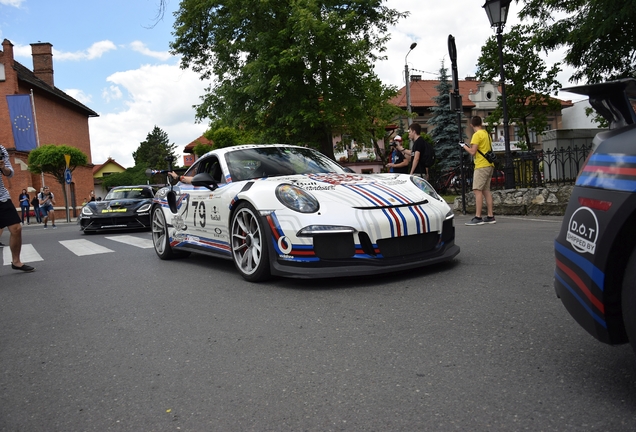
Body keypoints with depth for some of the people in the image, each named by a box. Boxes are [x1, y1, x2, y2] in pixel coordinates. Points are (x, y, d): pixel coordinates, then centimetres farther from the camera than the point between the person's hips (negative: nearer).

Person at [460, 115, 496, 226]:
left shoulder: (477, 135, -10)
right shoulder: (486, 133, 17)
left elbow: (473, 152, -14)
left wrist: (464, 146, 2)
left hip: (481, 166, -9)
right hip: (489, 165, 9)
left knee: (477, 190, -12)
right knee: (486, 190, 11)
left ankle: (478, 217, -16)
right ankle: (490, 216, 12)